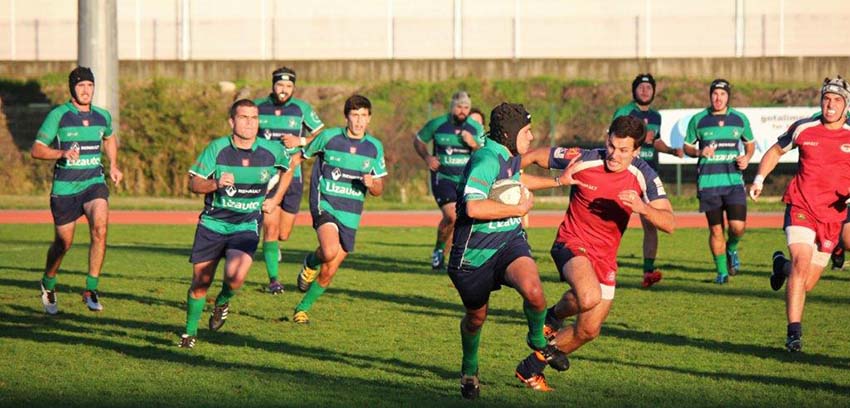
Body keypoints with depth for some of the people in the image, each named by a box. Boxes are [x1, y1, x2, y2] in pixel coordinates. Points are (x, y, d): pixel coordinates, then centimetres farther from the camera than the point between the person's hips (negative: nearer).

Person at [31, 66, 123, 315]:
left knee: (99, 228, -24)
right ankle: (48, 285, 36)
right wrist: (62, 153, -23)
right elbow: (36, 150, -7)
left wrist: (113, 166, 15)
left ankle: (91, 289, -16)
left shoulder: (103, 116, 5)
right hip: (64, 187, -2)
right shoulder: (58, 115, -7)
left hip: (94, 183, 2)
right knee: (64, 242, 6)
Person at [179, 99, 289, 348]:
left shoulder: (272, 151, -5)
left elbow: (288, 167, 18)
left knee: (236, 276, -25)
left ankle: (223, 301, 10)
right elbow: (193, 183, -6)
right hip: (212, 223, 0)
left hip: (247, 227, 0)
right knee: (200, 282, 3)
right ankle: (190, 331, 26)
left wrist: (276, 200, 9)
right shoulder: (217, 148, -8)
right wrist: (216, 183, -25)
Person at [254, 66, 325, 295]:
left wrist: (301, 141, -10)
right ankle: (273, 279, -11)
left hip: (292, 176, 1)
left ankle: (274, 244, 42)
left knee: (283, 234, 6)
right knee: (271, 228, -14)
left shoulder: (302, 109, 1)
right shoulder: (258, 107, 2)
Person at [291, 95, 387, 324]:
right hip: (325, 205, -3)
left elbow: (378, 190, 10)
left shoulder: (375, 147, 5)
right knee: (330, 251, -32)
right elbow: (302, 157, 13)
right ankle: (311, 263, 3)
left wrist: (370, 184, -12)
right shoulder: (328, 137, -3)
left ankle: (302, 309, 26)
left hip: (350, 215, 4)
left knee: (329, 272, 6)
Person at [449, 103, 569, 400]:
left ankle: (538, 341, 6)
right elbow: (474, 208, -37)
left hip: (510, 241, 6)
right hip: (475, 252, -6)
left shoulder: (511, 157, 5)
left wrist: (558, 181, 30)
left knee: (533, 291, -25)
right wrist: (519, 209, -25)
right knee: (476, 317, 14)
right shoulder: (486, 160, -24)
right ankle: (469, 371, 44)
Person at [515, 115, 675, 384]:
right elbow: (534, 157, -2)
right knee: (589, 298, -36)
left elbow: (669, 223, -15)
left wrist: (643, 208, -34)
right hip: (573, 244, -4)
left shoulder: (644, 176, -9)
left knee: (589, 330, 6)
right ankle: (553, 316, 0)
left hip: (605, 258, 4)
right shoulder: (582, 160, -16)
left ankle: (532, 366, 29)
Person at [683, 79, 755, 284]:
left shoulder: (740, 119, 5)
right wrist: (700, 152, -10)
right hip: (708, 181, 0)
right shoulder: (698, 120, 2)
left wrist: (747, 157, -3)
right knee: (716, 230, 1)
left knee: (738, 226, -13)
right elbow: (687, 147, 11)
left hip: (733, 180, 0)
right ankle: (722, 271, 15)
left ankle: (732, 249, 21)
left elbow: (750, 143, 18)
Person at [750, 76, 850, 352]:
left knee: (806, 285, 7)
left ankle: (782, 265, 43)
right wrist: (759, 179, 6)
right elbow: (776, 151, 18)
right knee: (801, 263, -24)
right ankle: (794, 332, -20)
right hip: (801, 208, -1)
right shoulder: (803, 129, 1)